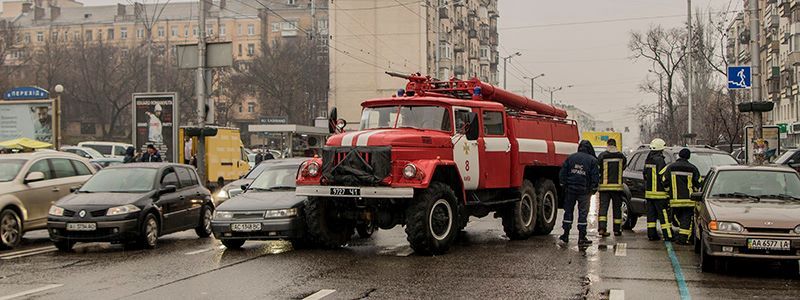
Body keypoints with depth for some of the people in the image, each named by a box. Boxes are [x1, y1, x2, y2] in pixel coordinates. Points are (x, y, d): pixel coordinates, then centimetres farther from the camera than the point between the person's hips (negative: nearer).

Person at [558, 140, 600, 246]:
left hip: (570, 189, 2)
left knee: (568, 211, 11)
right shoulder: (592, 160, -2)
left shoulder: (571, 157, 5)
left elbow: (562, 173, 4)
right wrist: (594, 188, 7)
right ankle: (582, 237, 2)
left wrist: (563, 184, 13)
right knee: (583, 213, 3)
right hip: (584, 190, -2)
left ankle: (566, 235, 12)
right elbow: (595, 176, -3)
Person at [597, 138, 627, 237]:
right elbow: (624, 167, 11)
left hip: (604, 186, -1)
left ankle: (601, 228, -12)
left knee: (603, 207, 0)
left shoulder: (602, 155, -5)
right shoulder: (621, 156, 1)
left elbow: (597, 169, 0)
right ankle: (617, 230, 15)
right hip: (617, 186, 1)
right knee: (617, 208, 10)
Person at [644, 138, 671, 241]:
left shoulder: (648, 160, 11)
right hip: (659, 193, -8)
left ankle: (651, 234, 11)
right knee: (664, 215, -5)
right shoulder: (659, 160, -14)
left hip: (648, 192, 8)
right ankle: (668, 235, -5)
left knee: (651, 214, 10)